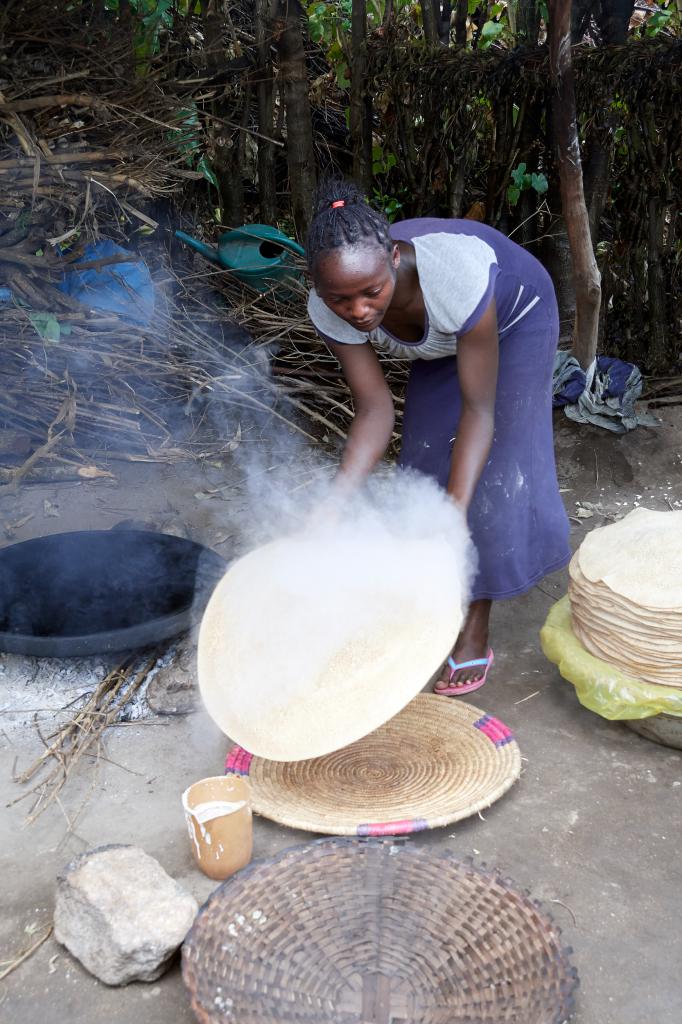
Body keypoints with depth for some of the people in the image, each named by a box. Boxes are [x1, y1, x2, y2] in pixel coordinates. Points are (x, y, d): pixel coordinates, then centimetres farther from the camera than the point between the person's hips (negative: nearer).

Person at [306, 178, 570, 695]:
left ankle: (475, 634, -1)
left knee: (492, 469, -11)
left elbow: (479, 408, -40)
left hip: (515, 317, -4)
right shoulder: (329, 310, -31)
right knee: (426, 456, 0)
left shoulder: (456, 274, -45)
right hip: (440, 340, 5)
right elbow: (374, 408, -28)